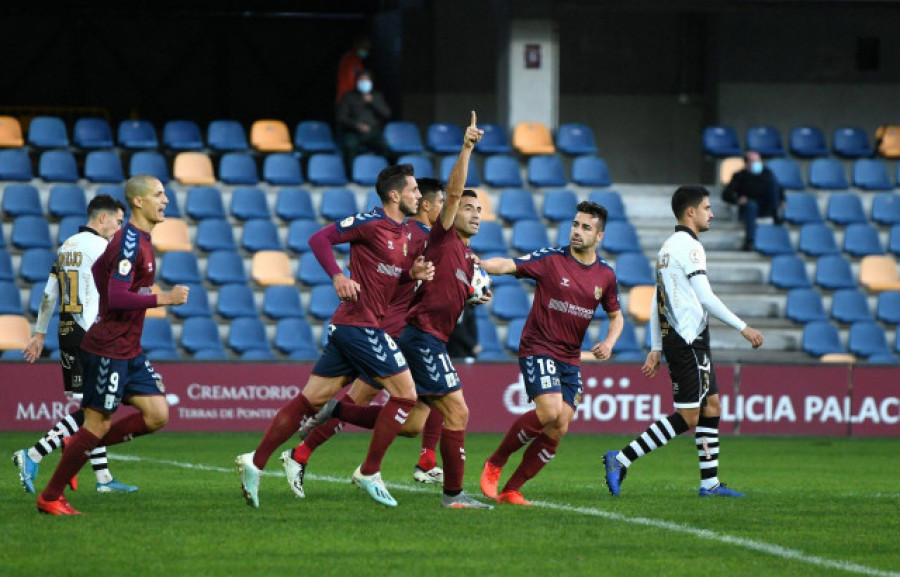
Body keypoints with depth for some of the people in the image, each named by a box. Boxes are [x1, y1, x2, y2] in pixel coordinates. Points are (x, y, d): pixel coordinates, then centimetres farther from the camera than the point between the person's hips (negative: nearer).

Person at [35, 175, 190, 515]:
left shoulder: (139, 240, 12)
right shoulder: (129, 242, -18)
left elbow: (98, 269, 27)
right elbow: (118, 297, -26)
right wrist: (165, 299, -22)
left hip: (129, 350, 9)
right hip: (109, 350, -9)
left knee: (157, 416, 3)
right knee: (98, 424, -4)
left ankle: (79, 449, 13)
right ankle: (50, 498, 6)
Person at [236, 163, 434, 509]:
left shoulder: (403, 233, 17)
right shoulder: (371, 222, -11)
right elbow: (319, 239, -13)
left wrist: (414, 273, 6)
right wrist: (337, 276, -25)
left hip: (347, 326, 9)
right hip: (360, 323, -9)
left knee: (311, 399, 6)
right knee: (405, 394, -5)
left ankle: (255, 462, 4)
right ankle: (369, 473, 1)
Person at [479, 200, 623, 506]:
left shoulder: (605, 275, 7)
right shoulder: (550, 259, -6)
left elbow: (616, 316, 21)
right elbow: (508, 265, -17)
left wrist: (609, 343, 1)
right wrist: (476, 263, -37)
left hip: (570, 359, 5)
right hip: (538, 350, -5)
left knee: (559, 429, -4)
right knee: (549, 412, -24)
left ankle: (511, 490, 8)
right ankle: (495, 463, -3)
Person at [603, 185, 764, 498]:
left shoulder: (668, 247, 17)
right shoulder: (689, 246, -12)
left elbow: (658, 302, 19)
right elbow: (706, 298, -18)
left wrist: (655, 349, 20)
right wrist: (743, 327, -14)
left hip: (674, 339, 10)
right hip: (688, 340, -10)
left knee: (711, 407, 11)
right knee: (686, 417, -9)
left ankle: (710, 482, 10)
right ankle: (621, 460, -12)